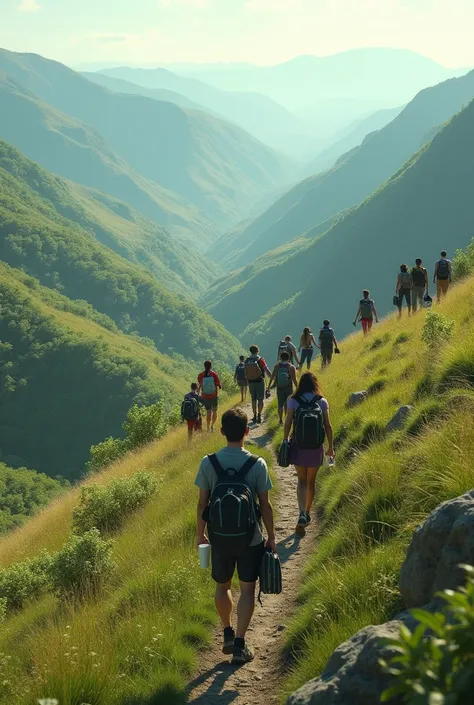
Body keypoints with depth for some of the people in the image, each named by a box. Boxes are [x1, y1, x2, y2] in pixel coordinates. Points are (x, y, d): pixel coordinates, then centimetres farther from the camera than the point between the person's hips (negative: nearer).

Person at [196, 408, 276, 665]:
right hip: (250, 538, -2)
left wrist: (201, 534, 11)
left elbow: (202, 503, -2)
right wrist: (271, 537, 4)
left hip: (219, 537, 2)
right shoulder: (257, 464, -12)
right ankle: (240, 644, 3)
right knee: (247, 588, 8)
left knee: (222, 585, 20)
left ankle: (228, 634, 30)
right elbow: (265, 505, -7)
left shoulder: (208, 463, -8)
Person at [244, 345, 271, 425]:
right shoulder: (260, 360, -12)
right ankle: (259, 415, -6)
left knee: (254, 399, 13)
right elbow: (267, 371, -10)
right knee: (260, 399, 3)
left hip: (251, 382, 4)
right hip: (259, 381, -4)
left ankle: (255, 416, 15)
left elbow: (245, 373, 6)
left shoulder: (247, 361, 0)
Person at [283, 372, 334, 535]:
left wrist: (285, 442, 6)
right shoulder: (322, 402, -5)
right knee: (311, 481, 17)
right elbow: (328, 426, -4)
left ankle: (302, 514, -11)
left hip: (298, 447, -1)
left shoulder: (293, 401, -7)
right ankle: (307, 514, 30)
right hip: (316, 448, 1)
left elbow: (288, 424, -7)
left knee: (301, 481, 9)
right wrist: (331, 447, 5)